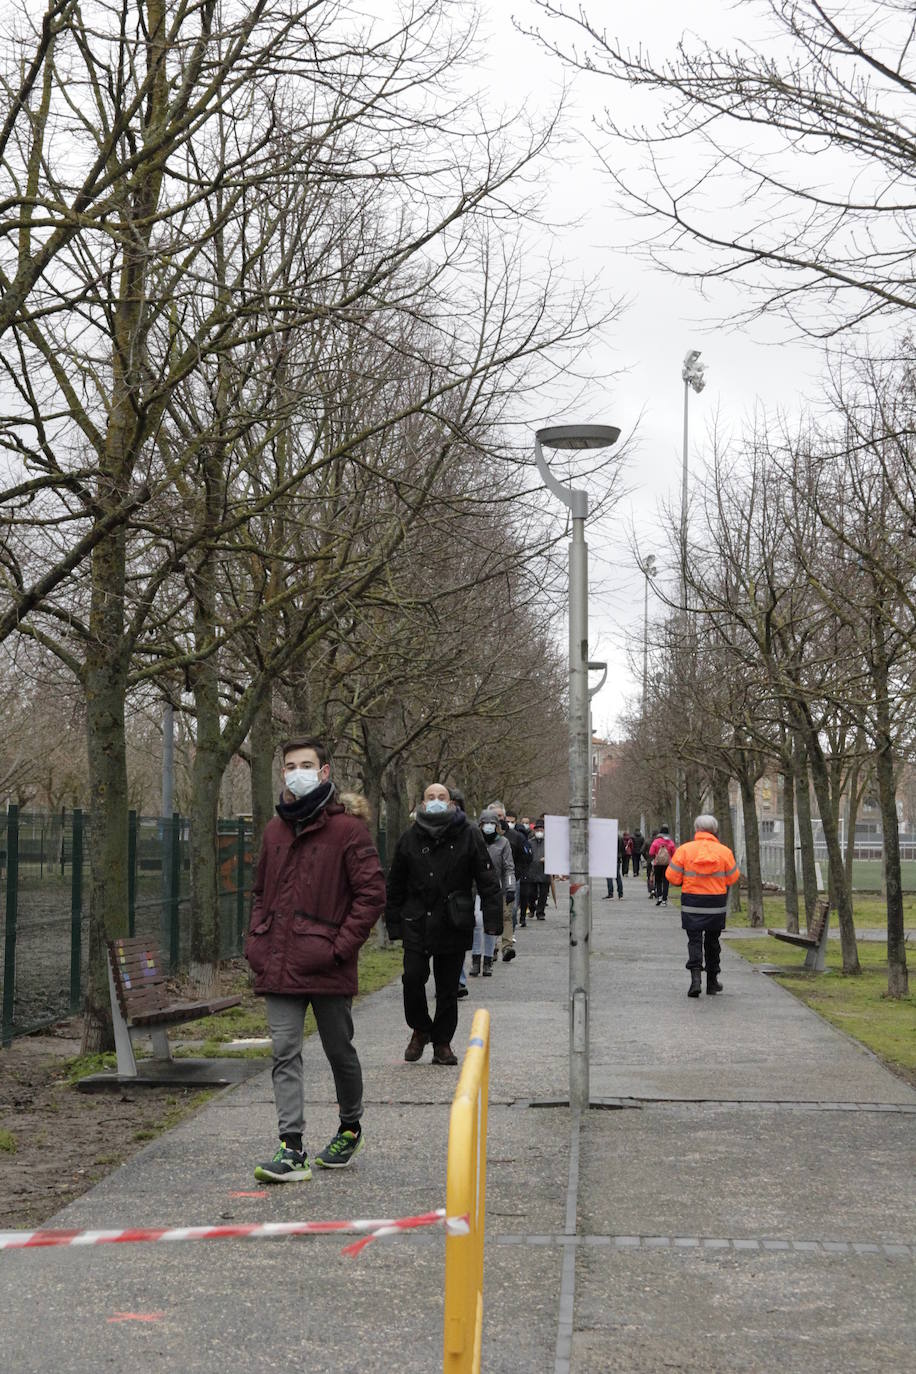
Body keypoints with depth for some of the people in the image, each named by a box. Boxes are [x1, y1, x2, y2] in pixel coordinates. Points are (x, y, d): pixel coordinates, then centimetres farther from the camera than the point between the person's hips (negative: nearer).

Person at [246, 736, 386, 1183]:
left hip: (326, 967, -5)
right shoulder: (275, 830, 12)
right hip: (279, 967, 5)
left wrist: (342, 946, -14)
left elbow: (372, 892, -9)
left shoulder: (347, 830, -7)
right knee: (284, 1054, -4)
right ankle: (292, 1150, -5)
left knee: (340, 1052, 11)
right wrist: (256, 942, 10)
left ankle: (350, 1129, 32)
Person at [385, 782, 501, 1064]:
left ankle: (442, 1042, 20)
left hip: (454, 924, 0)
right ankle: (420, 1029, 16)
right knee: (413, 977, -9)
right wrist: (394, 923, 6)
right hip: (417, 923, 0)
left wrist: (492, 920, -6)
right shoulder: (410, 839, 4)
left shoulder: (469, 836, 1)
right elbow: (395, 885, 11)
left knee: (448, 987, 6)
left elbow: (487, 880, 1)